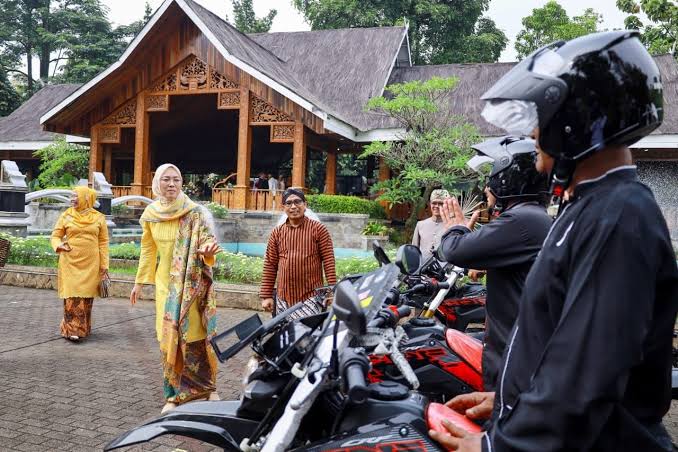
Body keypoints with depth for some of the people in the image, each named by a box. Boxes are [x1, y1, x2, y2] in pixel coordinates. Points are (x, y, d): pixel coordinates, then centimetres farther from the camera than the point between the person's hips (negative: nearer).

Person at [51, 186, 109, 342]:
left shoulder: (98, 218, 3)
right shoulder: (66, 216, 4)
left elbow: (103, 242, 4)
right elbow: (55, 235, 8)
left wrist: (104, 264, 0)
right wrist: (58, 245, -15)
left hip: (90, 263, 0)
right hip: (70, 262, 0)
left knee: (86, 295, 4)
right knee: (72, 295, -5)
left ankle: (83, 328, 16)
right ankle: (72, 329, -1)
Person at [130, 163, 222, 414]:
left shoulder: (195, 213, -10)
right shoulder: (151, 214, 3)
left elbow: (208, 239, -16)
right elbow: (148, 250, 13)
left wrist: (208, 249, -40)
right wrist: (139, 282, 15)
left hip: (192, 283, -3)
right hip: (165, 283, 4)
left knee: (195, 335, -1)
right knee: (169, 338, 5)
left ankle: (209, 387, 18)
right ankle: (175, 393, 17)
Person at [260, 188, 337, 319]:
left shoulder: (318, 229, -1)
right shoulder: (277, 232, 7)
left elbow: (328, 261, -4)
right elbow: (270, 265, 8)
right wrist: (266, 295, 5)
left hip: (311, 297, -3)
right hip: (283, 299, 3)